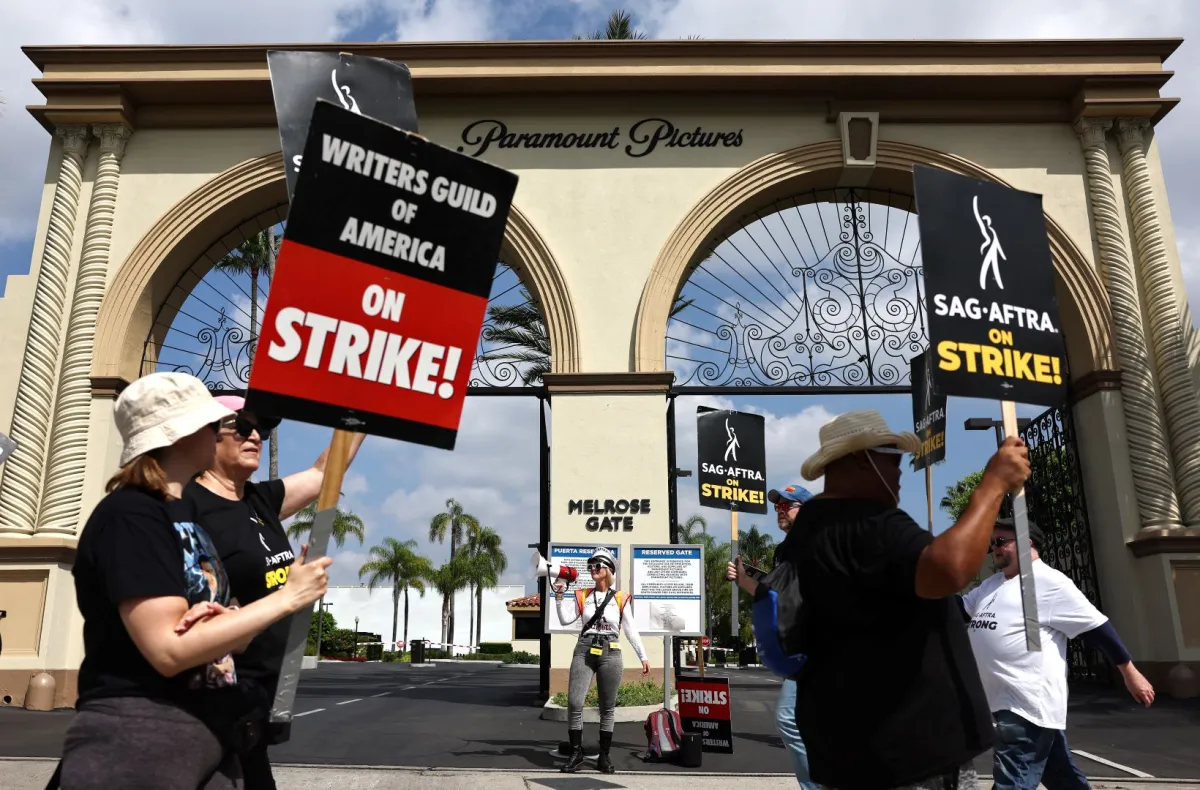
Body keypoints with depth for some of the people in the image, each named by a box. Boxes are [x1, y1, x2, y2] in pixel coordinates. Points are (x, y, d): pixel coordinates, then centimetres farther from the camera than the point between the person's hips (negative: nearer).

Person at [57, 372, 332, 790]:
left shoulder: (185, 515, 15)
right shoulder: (129, 514, -14)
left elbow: (230, 636, 15)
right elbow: (169, 649, -23)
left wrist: (221, 619, -9)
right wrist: (288, 597, -17)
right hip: (138, 747, -9)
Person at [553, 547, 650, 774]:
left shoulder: (621, 599, 3)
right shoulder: (582, 596, 9)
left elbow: (631, 630, 5)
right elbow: (565, 620, 0)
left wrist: (643, 656, 2)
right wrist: (560, 597, -10)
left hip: (610, 654, -1)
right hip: (584, 652, 1)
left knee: (608, 707, 5)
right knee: (574, 703, -7)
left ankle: (604, 757, 15)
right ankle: (576, 753, 7)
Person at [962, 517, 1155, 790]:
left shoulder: (1049, 582, -9)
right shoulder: (992, 584, 17)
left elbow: (1095, 626, -7)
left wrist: (1129, 672, -6)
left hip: (1029, 703, -9)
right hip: (1006, 702, 9)